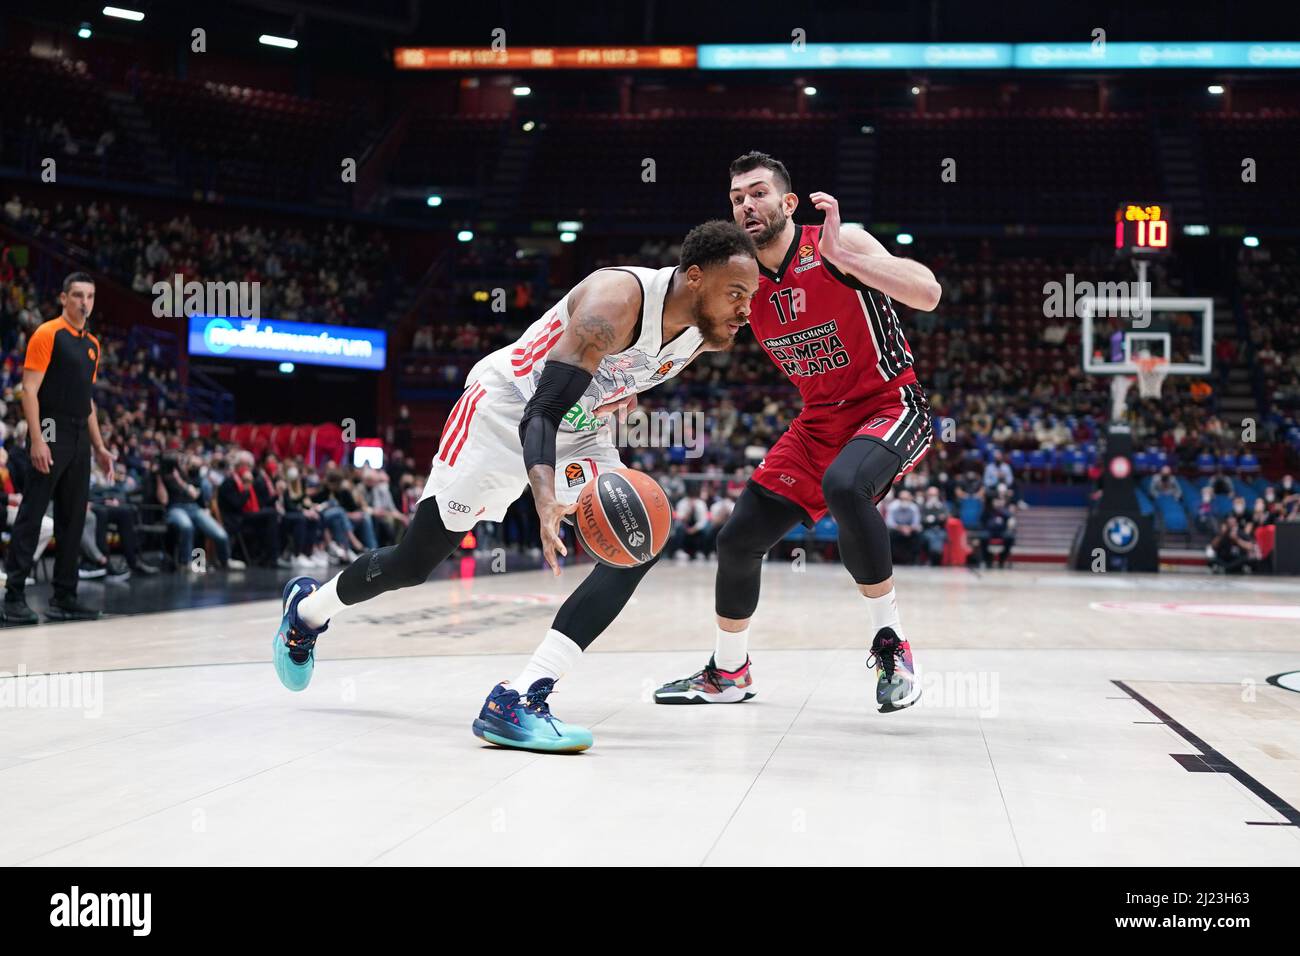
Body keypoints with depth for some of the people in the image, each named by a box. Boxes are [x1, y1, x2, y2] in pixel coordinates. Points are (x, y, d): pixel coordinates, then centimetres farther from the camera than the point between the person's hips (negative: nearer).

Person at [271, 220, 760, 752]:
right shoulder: (617, 301, -33)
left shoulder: (708, 335, -10)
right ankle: (310, 607, 35)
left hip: (579, 434, 7)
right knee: (413, 563, 2)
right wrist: (546, 501, -52)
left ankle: (517, 701, -22)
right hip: (505, 411, -7)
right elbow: (542, 411, -39)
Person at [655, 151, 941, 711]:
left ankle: (889, 644, -22)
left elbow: (927, 294, -30)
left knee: (844, 486, -39)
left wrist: (842, 255, -39)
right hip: (820, 419, 7)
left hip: (890, 408, -6)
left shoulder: (836, 246, -18)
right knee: (738, 540, 5)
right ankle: (727, 674, 30)